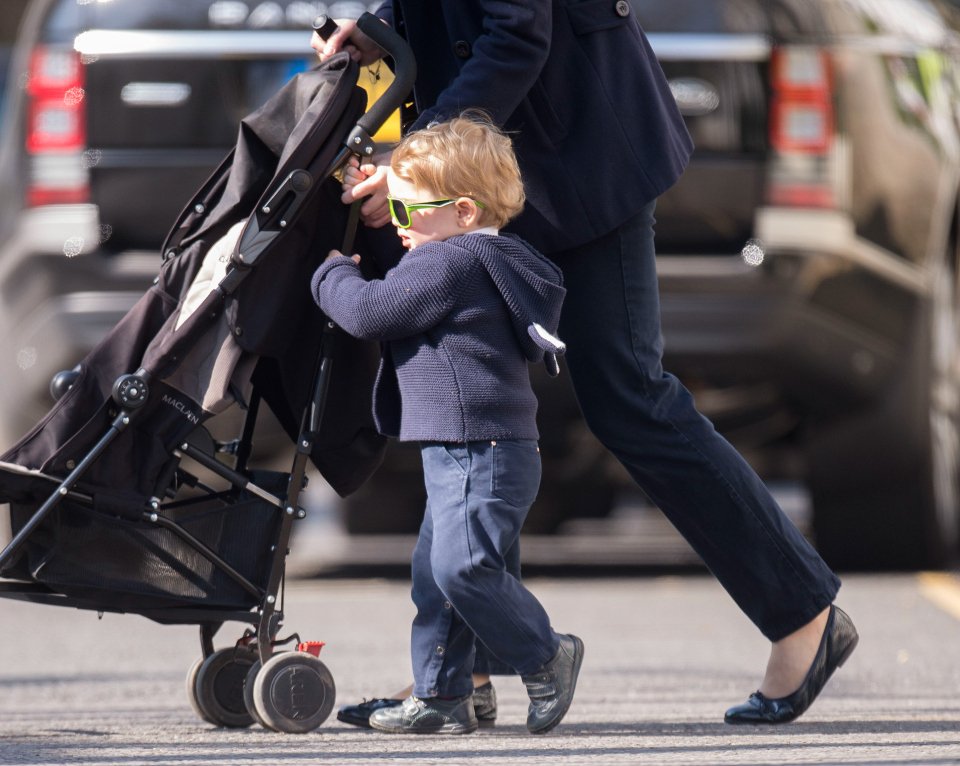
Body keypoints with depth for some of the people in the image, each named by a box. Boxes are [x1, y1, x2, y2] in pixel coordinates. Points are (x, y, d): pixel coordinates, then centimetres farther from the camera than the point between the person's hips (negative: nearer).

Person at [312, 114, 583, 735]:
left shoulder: (446, 264, -15)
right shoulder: (487, 260, 18)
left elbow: (367, 312, -15)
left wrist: (333, 274, 3)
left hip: (480, 451, -11)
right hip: (463, 455, 11)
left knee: (463, 566, -17)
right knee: (434, 573, 11)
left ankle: (547, 658, -5)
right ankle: (441, 697, 13)